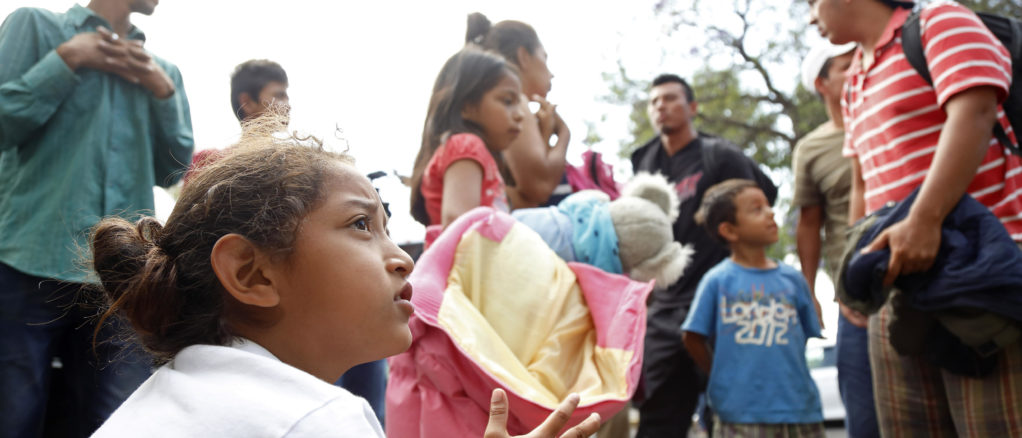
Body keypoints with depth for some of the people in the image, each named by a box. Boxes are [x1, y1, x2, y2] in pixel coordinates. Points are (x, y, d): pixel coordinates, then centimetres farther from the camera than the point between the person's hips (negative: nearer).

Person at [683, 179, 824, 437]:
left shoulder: (792, 279, 6)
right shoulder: (717, 280, -4)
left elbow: (807, 335, 13)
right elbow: (692, 337, 0)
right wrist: (723, 379, 0)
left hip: (797, 407, 4)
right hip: (740, 413, -3)